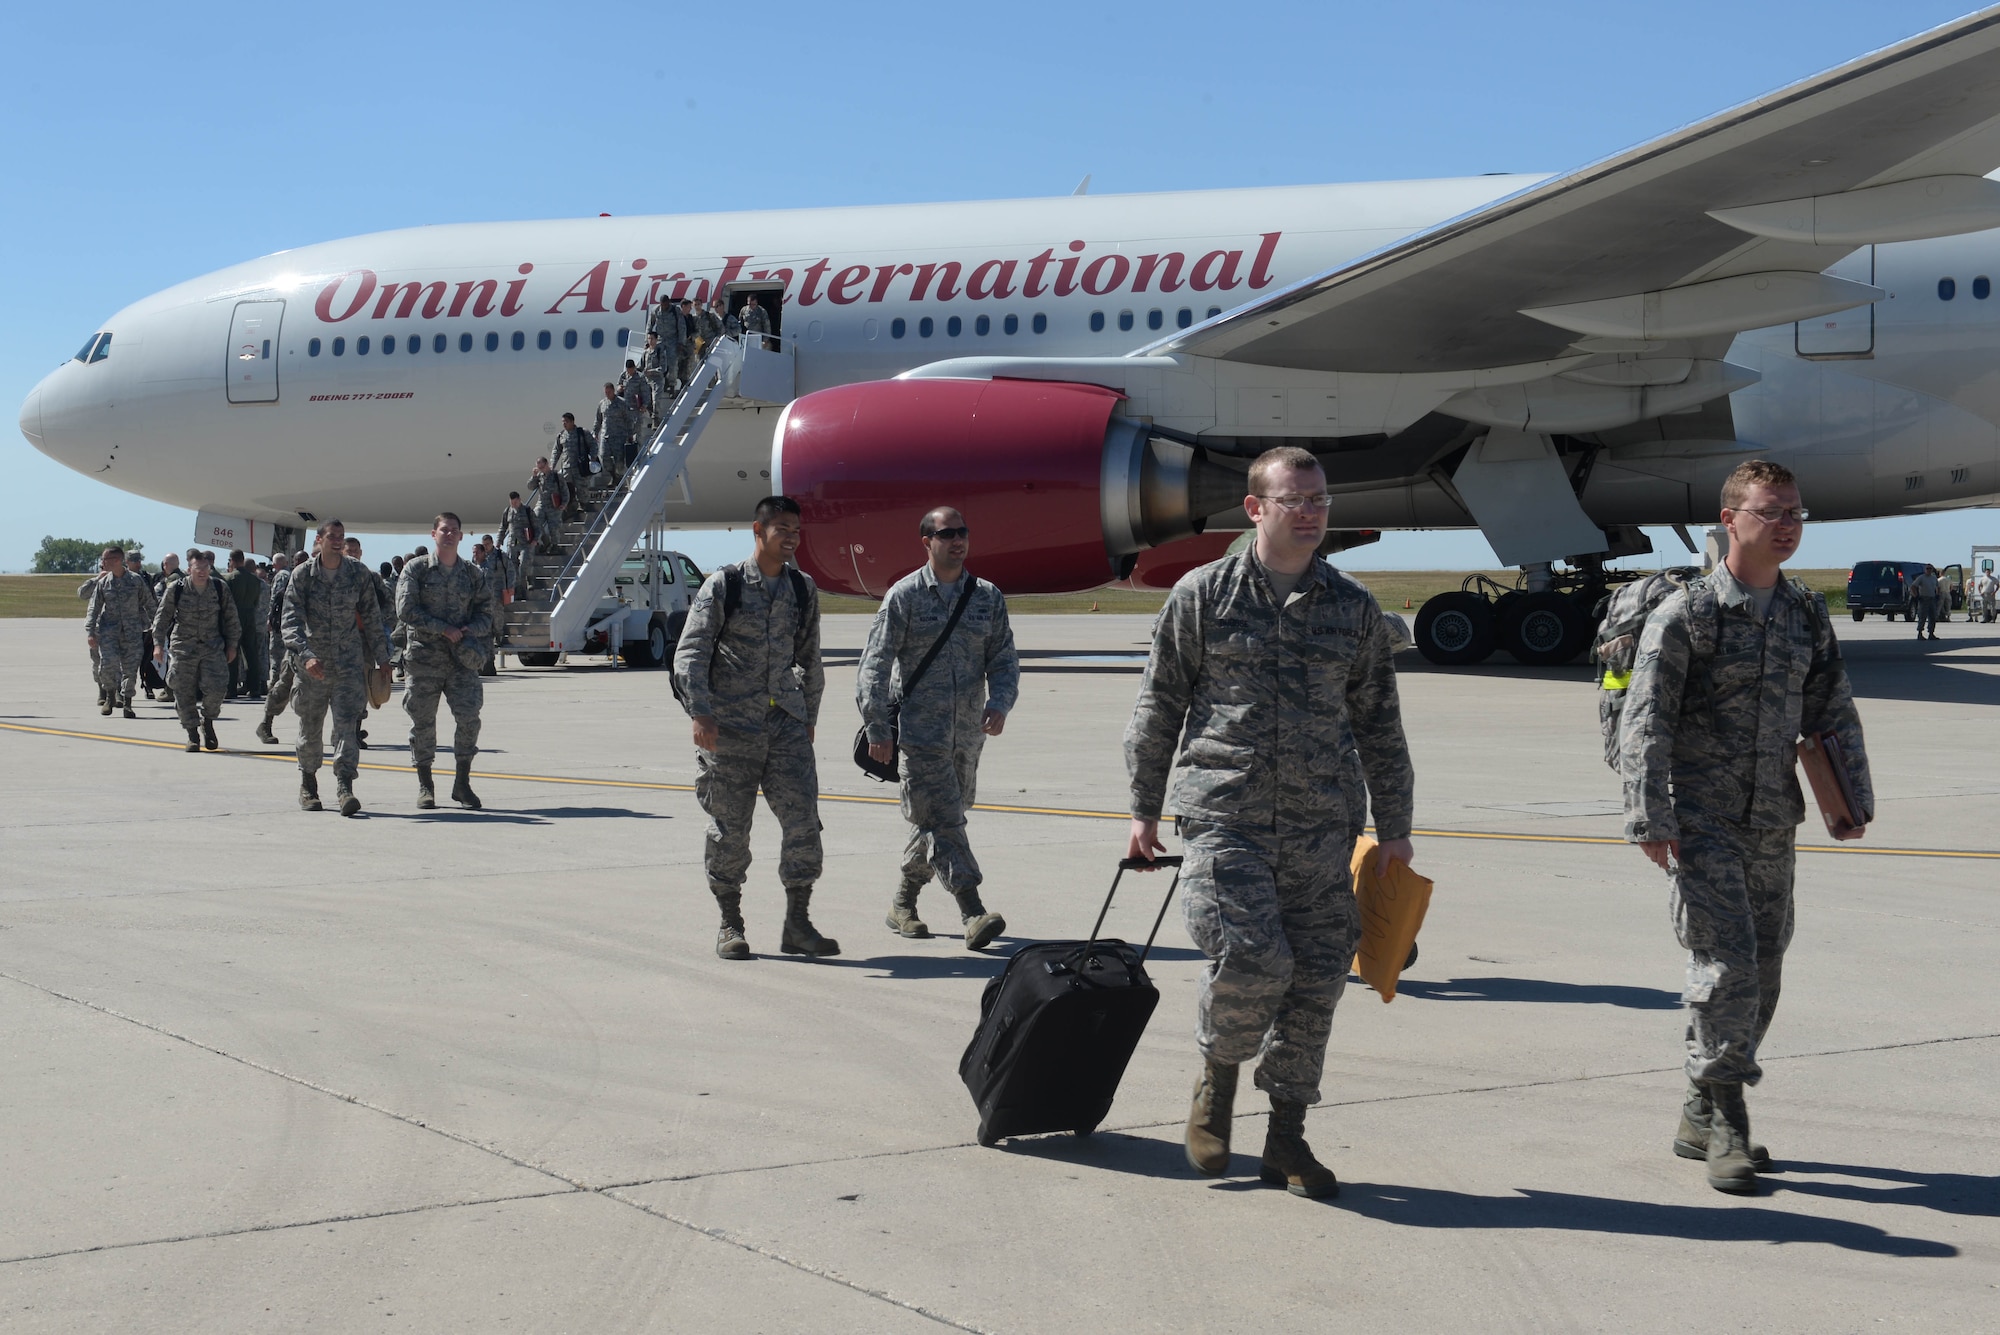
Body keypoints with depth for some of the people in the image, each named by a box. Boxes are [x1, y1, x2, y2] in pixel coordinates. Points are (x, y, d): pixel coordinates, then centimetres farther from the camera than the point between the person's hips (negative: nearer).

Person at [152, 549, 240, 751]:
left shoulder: (220, 588, 0)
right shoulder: (176, 589, -4)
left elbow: (231, 618, 9)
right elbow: (162, 617, 3)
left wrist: (232, 644, 10)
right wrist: (158, 644, -3)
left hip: (213, 646, 0)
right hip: (183, 647, 0)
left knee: (216, 688, -13)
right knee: (184, 693, 0)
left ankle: (207, 722, 15)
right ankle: (193, 734, 14)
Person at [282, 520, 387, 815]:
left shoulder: (359, 573, 1)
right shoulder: (302, 574, -3)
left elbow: (372, 617, 9)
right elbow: (292, 620, -11)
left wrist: (381, 658, 10)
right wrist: (306, 655, -27)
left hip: (350, 660, 0)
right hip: (313, 662, 0)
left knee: (347, 722, -13)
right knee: (310, 726, 11)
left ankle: (345, 785, -19)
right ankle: (307, 784, 30)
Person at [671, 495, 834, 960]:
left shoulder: (803, 589, 11)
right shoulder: (723, 586, -2)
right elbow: (691, 652, -7)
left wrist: (808, 718, 21)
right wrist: (700, 712, -18)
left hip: (786, 723, 3)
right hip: (729, 726, -3)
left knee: (803, 820, -5)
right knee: (729, 827, 3)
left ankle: (797, 925, 5)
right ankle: (730, 925, 17)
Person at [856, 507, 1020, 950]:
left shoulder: (987, 597, 9)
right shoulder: (904, 596, -2)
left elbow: (1004, 659, 11)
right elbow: (875, 666, -3)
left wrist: (999, 703, -8)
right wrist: (878, 729, -9)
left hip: (968, 731, 5)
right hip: (919, 727, -5)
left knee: (942, 818, 13)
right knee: (940, 818, -12)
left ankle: (903, 903, 30)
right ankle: (973, 913, -19)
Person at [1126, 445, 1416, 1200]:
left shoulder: (1353, 609, 10)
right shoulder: (1202, 595, 3)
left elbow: (1379, 724, 16)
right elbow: (1159, 706, 7)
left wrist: (1393, 827, 15)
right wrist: (1145, 808, 5)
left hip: (1321, 829, 3)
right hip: (1224, 819, -3)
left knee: (1315, 981, 2)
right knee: (1253, 960, -17)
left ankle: (1286, 1137, 17)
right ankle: (1217, 1077, 13)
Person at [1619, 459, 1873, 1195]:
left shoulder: (1808, 616, 9)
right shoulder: (1686, 613, -7)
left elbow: (1833, 712, 15)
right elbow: (1644, 722, -10)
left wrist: (1854, 797, 5)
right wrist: (1649, 820, -16)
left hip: (1773, 823, 6)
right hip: (1701, 821, -6)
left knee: (1761, 969, 9)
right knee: (1727, 961, -14)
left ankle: (1701, 1118, 23)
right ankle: (1727, 1122, -3)